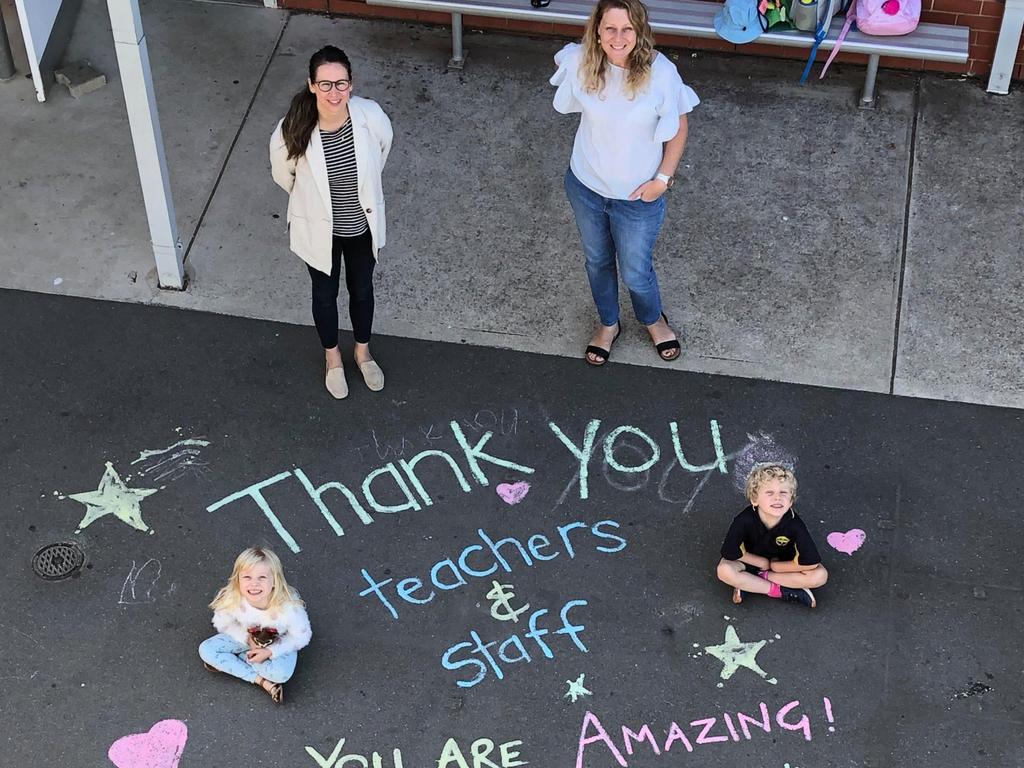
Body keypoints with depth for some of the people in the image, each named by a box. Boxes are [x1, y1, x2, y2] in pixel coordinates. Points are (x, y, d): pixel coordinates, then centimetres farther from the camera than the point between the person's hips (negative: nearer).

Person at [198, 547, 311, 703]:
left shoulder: (289, 608, -37)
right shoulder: (231, 601, -31)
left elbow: (301, 637, -19)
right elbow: (222, 625, -8)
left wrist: (270, 652, -25)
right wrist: (247, 639, -20)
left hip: (279, 643, -3)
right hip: (245, 637, 3)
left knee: (281, 673, -32)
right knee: (206, 650, -16)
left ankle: (228, 662, -9)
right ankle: (261, 681, -15)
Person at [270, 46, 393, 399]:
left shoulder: (371, 116, -26)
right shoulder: (293, 130, -30)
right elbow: (283, 175, -8)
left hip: (363, 226, 2)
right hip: (319, 229, -1)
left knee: (362, 290, 26)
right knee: (325, 293, 24)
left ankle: (362, 351, 55)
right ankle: (332, 357, 52)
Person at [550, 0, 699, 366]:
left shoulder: (660, 73, -26)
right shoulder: (580, 62, -19)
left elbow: (678, 129, -11)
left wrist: (662, 179, -12)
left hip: (637, 197, -2)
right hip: (586, 186, 2)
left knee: (636, 273, 16)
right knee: (597, 261, 25)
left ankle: (653, 319, 50)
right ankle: (608, 324, 53)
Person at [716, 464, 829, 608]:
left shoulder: (794, 524, -29)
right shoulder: (745, 520, -30)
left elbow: (810, 562, -28)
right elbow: (730, 553, -24)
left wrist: (773, 565, -21)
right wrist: (764, 563, -19)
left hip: (783, 564, 1)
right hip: (752, 562, -1)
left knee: (820, 576, -23)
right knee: (724, 571, -31)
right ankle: (780, 591, -20)